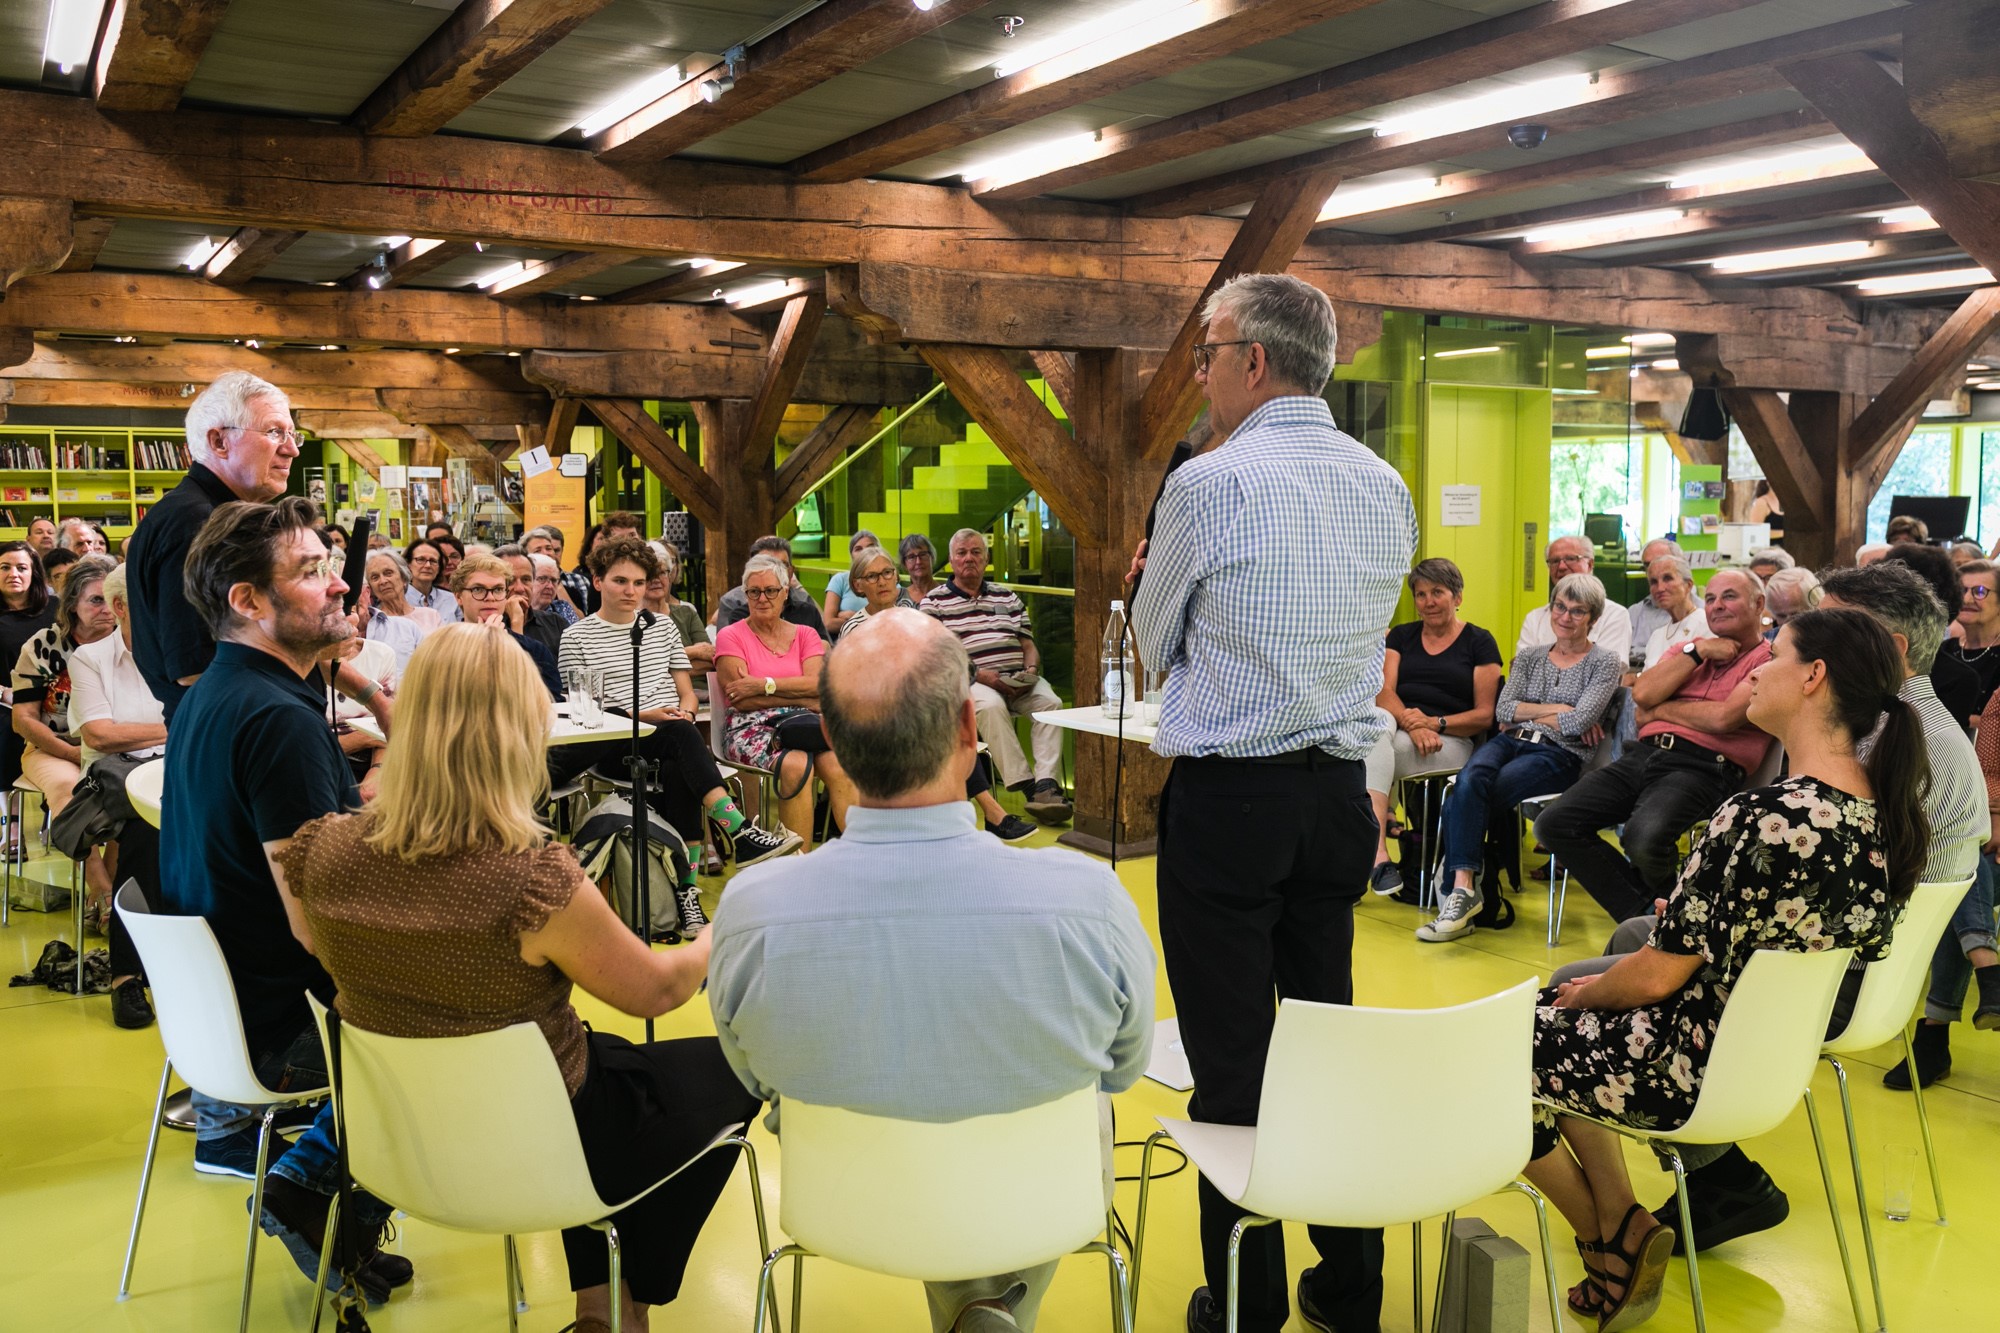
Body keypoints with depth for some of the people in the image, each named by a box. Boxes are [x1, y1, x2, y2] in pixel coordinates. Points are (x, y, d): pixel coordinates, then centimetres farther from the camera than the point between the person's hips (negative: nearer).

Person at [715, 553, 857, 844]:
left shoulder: (805, 634, 19)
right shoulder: (731, 637, 9)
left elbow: (818, 684, 1)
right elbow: (742, 699, -4)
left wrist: (764, 684, -10)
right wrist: (804, 699, -5)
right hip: (751, 728, -3)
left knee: (837, 764, -30)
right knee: (795, 765, -35)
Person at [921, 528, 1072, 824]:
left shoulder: (1007, 598, 23)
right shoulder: (933, 602, 8)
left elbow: (1029, 646, 21)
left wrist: (1031, 670, -4)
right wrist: (980, 674, -15)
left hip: (1018, 681, 4)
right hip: (968, 681, -4)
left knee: (1050, 702, -26)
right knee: (991, 706, -37)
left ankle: (1046, 784, -35)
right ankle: (1025, 785, -35)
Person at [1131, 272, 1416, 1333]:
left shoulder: (1210, 484, -12)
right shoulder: (1385, 487, 8)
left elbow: (1156, 642, 1)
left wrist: (1154, 580, 22)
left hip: (1226, 799, -6)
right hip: (1341, 793, 7)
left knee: (1230, 1059, 3)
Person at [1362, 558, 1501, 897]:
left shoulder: (1479, 643, 10)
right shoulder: (1401, 636, 19)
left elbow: (1485, 715, 2)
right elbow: (1383, 691, 3)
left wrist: (1435, 723, -15)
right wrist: (1409, 723, -18)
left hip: (1451, 741, -2)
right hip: (1397, 730, 3)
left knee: (1375, 751, -33)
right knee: (1379, 724, -36)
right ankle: (1378, 853, -48)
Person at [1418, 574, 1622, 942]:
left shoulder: (1604, 663, 7)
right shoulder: (1531, 657, 20)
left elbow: (1580, 722, -7)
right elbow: (1503, 710, 7)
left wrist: (1527, 714, 3)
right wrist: (1555, 709, -3)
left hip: (1558, 756, -4)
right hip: (1509, 743, 4)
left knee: (1463, 799, -31)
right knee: (1469, 779, -33)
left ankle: (1459, 888, -25)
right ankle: (1463, 888, -38)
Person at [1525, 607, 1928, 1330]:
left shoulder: (1763, 817, -30)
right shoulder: (1886, 811, -4)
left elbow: (1659, 975, -23)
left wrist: (1585, 991, -3)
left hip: (1699, 1073, -8)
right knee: (1556, 1023, 23)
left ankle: (1609, 1235, 22)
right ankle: (1621, 1228, 18)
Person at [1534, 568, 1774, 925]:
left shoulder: (1769, 657, 3)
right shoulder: (1690, 648, 25)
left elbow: (1723, 717, -12)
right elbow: (1643, 694, 8)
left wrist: (1661, 710, 3)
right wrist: (1697, 651, 3)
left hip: (1702, 766, -7)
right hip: (1645, 754, 7)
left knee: (1644, 839, -35)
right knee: (1554, 824, -11)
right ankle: (1640, 913, -6)